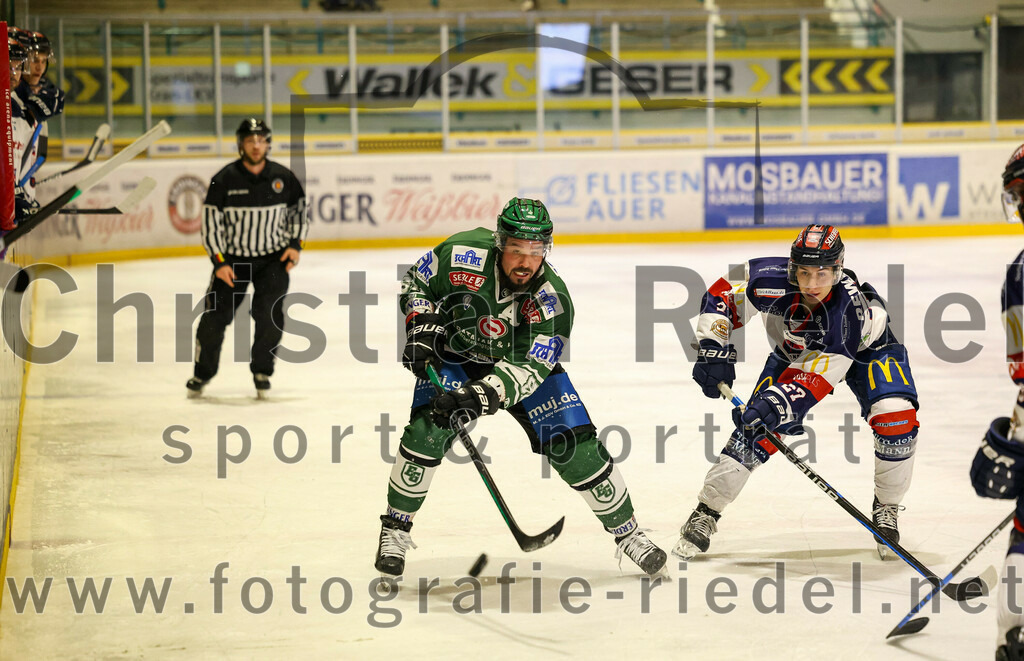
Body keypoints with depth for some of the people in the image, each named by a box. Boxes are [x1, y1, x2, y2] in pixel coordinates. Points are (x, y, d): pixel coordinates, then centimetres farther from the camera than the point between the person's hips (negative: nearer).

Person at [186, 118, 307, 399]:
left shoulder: (283, 177, -4)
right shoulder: (225, 180, -10)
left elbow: (299, 208, 12)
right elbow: (211, 221, -8)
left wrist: (295, 243, 0)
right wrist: (219, 262, -13)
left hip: (273, 259, 1)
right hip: (232, 258, -1)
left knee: (270, 314, -13)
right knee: (215, 316, -5)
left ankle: (262, 372, 7)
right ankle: (202, 372, 15)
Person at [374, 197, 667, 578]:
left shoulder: (551, 300, -29)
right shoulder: (462, 256, -28)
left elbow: (528, 369, -33)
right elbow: (416, 282, -7)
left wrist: (483, 395, -46)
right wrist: (423, 326, -21)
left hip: (522, 362, 0)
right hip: (456, 354, 0)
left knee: (576, 445, -8)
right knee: (427, 429, -23)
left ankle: (627, 533, 11)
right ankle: (395, 529, -3)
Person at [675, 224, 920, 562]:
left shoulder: (850, 305, -42)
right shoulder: (773, 280, -34)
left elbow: (819, 373, -44)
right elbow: (721, 293, -17)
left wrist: (782, 402, -58)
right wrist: (713, 348, -27)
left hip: (865, 348, -3)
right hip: (794, 349, 3)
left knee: (896, 416, -25)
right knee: (756, 426, -12)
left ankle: (886, 509, -1)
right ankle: (706, 512, 3)